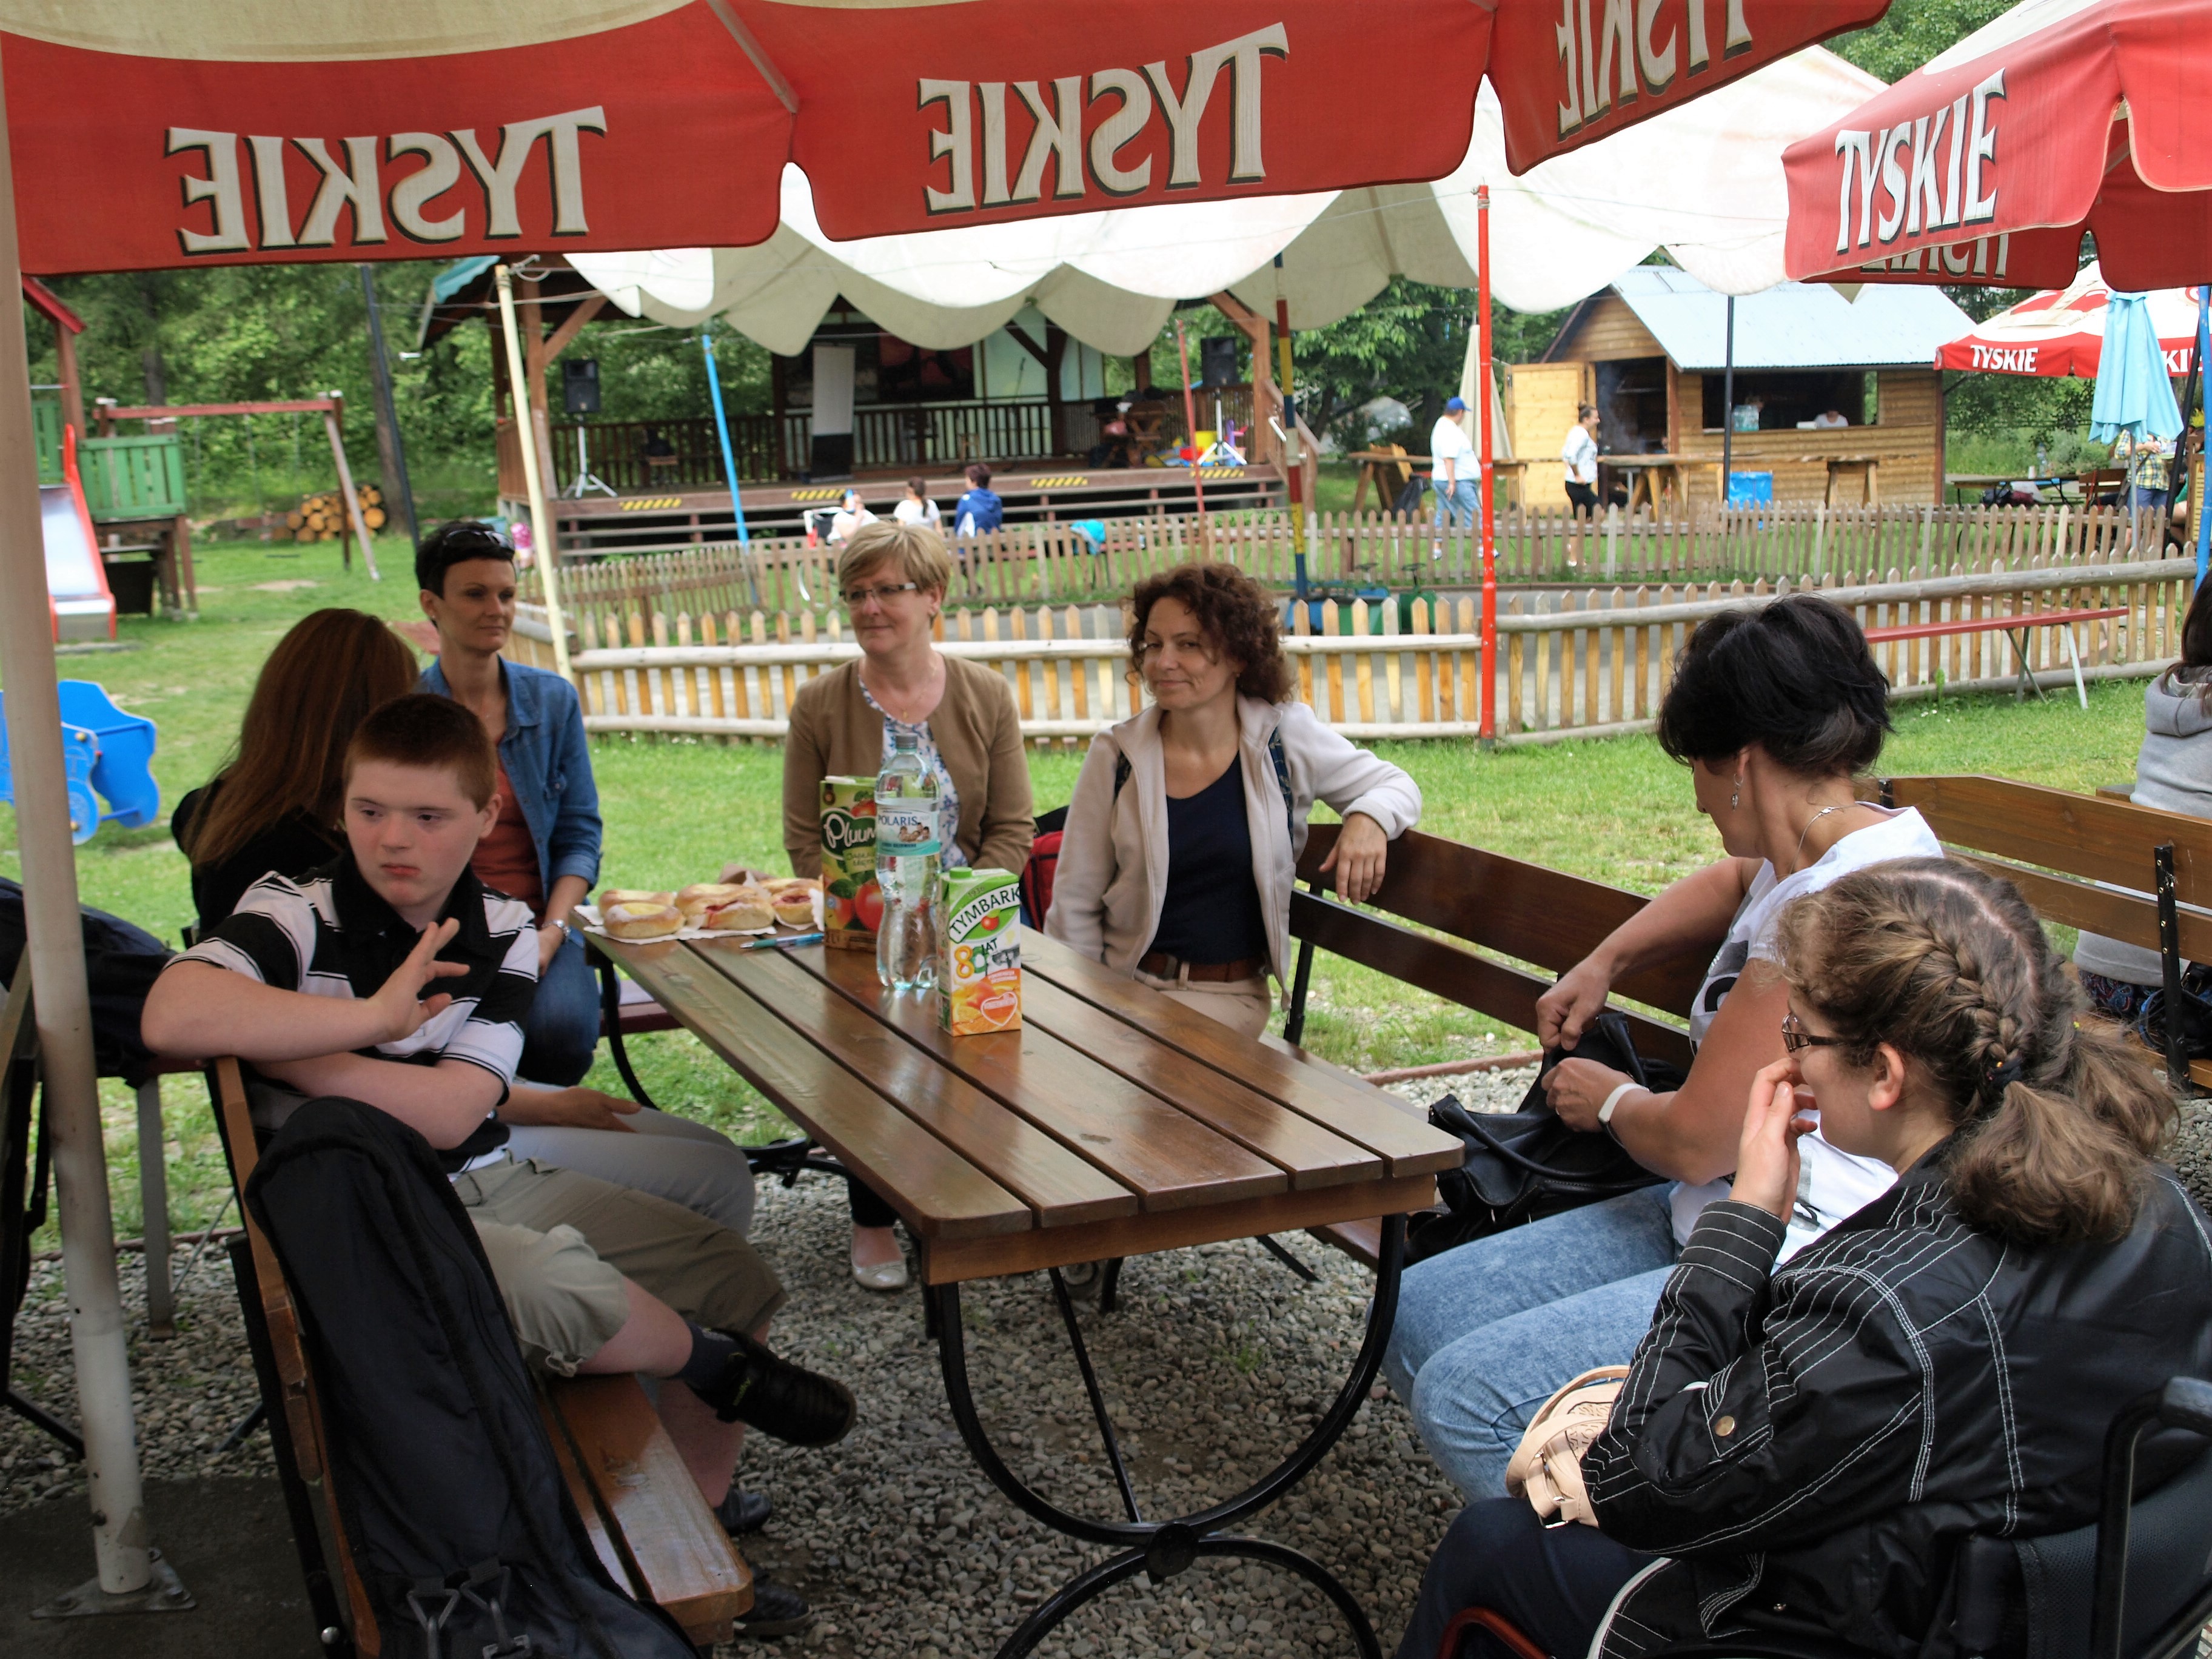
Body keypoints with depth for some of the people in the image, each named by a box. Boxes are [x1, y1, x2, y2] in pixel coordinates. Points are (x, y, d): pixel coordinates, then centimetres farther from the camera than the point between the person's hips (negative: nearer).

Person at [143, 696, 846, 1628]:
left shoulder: (501, 933, 1)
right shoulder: (297, 915, -12)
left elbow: (448, 1114, -12)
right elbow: (171, 1018, -35)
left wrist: (270, 1048, -17)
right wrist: (372, 1018, -29)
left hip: (493, 1184, 6)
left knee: (734, 1279, 2)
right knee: (561, 1287, -36)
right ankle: (723, 1369, -2)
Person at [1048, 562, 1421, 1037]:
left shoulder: (1286, 739, -2)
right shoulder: (1115, 758, -1)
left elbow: (1395, 785, 11)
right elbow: (1075, 906, 3)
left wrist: (1369, 820, -13)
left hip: (1228, 997, -1)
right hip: (1122, 985, 1)